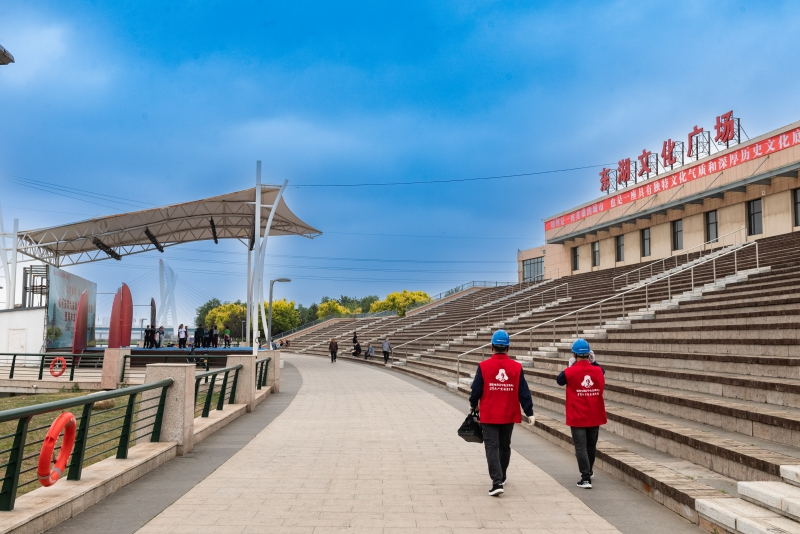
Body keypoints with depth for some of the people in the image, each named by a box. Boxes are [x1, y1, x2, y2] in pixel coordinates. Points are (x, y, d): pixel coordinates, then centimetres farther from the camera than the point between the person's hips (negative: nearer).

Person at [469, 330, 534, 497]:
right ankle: (501, 477, 36)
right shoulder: (516, 367, -5)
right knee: (504, 447, 20)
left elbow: (476, 389, -4)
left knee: (492, 448, -2)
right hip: (509, 416, 3)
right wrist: (529, 412, 5)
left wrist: (474, 405, 15)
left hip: (489, 416, -3)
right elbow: (524, 392, -3)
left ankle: (497, 482, -14)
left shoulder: (483, 366, -10)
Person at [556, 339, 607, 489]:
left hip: (577, 417, -4)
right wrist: (593, 362, 18)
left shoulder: (571, 371, -14)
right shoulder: (598, 370, -3)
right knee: (591, 445, 20)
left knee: (581, 447, -1)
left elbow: (559, 380, 5)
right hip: (595, 416, 4)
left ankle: (586, 478, -9)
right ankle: (589, 471, 39)